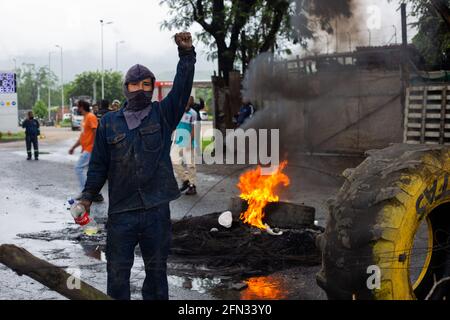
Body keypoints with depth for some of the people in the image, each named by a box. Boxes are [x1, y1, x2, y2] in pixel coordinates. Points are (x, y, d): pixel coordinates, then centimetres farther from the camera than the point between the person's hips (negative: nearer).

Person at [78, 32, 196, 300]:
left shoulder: (163, 114, 5)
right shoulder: (109, 123, 6)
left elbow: (182, 87, -9)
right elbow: (99, 164, 8)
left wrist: (187, 53, -20)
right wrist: (88, 196, 2)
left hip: (157, 209, 0)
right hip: (121, 211, 0)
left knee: (157, 268, 14)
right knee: (118, 271, 7)